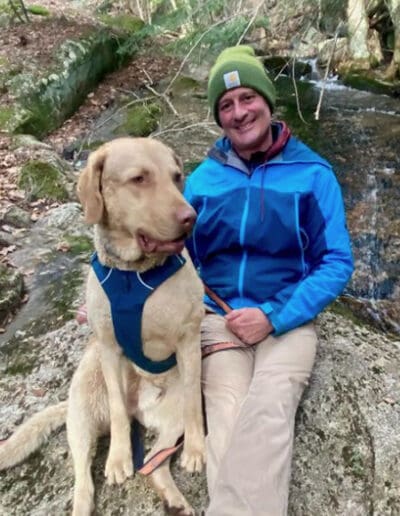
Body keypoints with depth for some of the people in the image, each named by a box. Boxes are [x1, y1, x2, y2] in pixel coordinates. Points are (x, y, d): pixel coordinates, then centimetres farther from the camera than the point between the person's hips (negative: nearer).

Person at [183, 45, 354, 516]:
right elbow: (183, 255, 16)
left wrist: (274, 317, -14)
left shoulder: (312, 173, 0)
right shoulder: (202, 179, 8)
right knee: (227, 419, -22)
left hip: (287, 319, -1)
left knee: (268, 411, -29)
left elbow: (337, 261, -2)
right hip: (217, 317, 2)